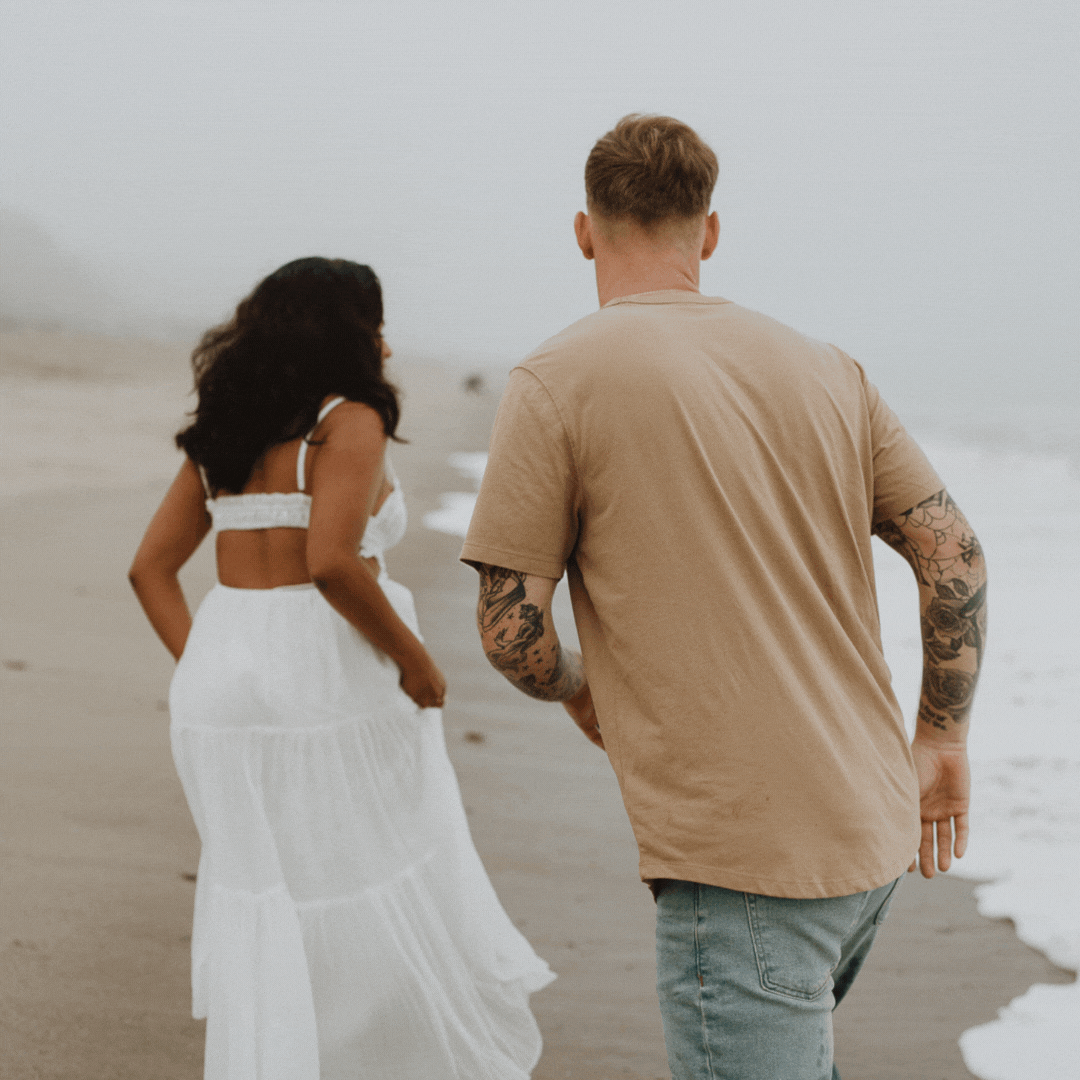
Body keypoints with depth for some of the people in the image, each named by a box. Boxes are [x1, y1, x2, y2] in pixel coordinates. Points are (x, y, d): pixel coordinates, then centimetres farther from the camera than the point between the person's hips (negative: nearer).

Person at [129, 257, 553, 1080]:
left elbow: (151, 569, 10)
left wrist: (204, 673, 9)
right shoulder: (349, 423, -10)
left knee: (269, 905, 15)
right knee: (391, 901, 8)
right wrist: (415, 660, -13)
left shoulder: (223, 433, 12)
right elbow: (331, 563, -24)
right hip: (329, 679, -6)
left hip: (225, 676, 7)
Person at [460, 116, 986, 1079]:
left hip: (743, 855, -7)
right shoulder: (825, 369, 9)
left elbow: (510, 632, -7)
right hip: (869, 829, 7)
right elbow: (955, 552, 9)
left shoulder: (555, 384, -7)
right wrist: (940, 741, 18)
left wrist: (580, 691, 15)